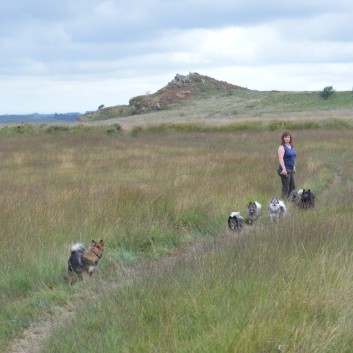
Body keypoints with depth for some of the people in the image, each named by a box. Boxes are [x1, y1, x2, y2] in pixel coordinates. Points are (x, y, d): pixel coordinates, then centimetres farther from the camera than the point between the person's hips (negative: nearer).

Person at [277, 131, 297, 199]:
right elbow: (280, 158, -22)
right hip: (285, 170, -9)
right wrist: (283, 169, -31)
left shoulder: (291, 146, 14)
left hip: (291, 170, 9)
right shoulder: (282, 147, -10)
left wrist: (294, 167, 23)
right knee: (285, 187, -8)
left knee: (292, 187, 12)